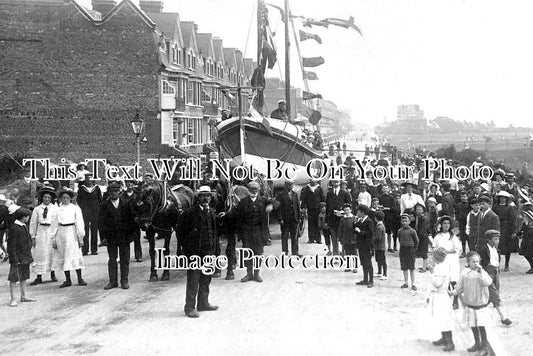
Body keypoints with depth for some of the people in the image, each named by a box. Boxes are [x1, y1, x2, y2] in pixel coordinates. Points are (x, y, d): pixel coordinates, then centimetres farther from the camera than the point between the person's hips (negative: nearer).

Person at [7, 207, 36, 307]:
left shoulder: (24, 227, 11)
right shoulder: (13, 228, -15)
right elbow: (11, 245, -16)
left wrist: (29, 256, 19)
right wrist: (14, 259, -18)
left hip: (25, 257, 9)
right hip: (17, 258, -9)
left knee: (24, 277, 15)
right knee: (14, 278, -4)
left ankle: (23, 296, 25)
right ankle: (13, 299, -1)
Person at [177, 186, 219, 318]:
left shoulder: (212, 213, 12)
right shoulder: (190, 213, -8)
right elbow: (180, 232, -5)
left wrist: (215, 246, 12)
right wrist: (188, 248, -7)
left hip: (209, 252, 6)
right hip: (194, 253, -6)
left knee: (206, 279, 14)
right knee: (193, 281, -3)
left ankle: (203, 303, 27)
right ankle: (190, 308, 3)